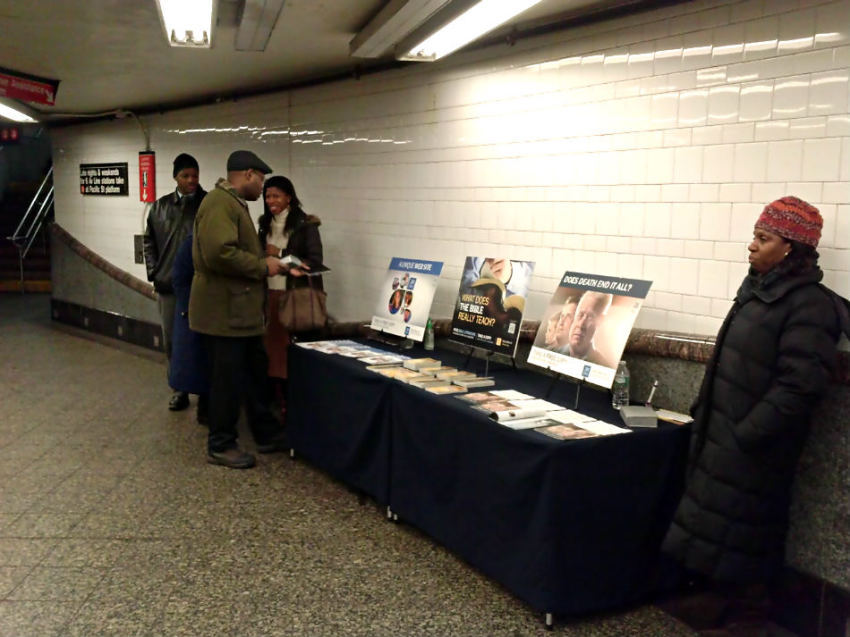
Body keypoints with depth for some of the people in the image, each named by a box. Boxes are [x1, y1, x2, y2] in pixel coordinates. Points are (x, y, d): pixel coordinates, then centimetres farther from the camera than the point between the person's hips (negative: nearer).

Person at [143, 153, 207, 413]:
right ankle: (180, 389, 23)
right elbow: (149, 241, 15)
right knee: (171, 340, 10)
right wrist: (154, 271, 7)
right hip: (168, 284, 4)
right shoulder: (160, 206, 9)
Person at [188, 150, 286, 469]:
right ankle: (220, 446, 14)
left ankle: (267, 434, 29)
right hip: (224, 311, -11)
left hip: (241, 311, 11)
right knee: (228, 380, 0)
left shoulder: (234, 203, 18)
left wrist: (266, 261, 12)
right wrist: (262, 267, -19)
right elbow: (219, 253, -29)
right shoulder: (219, 203, -17)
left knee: (255, 373, 17)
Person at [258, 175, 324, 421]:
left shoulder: (305, 224, -4)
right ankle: (282, 405, 13)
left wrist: (280, 255, -14)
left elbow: (315, 260, -10)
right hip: (271, 294, 5)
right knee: (273, 348, 4)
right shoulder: (266, 224, 14)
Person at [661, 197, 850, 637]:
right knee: (715, 520, 18)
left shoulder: (809, 303, -18)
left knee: (738, 527, 3)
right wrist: (704, 413, 16)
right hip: (721, 431, 9)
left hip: (752, 444, -9)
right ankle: (724, 596, 36)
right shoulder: (758, 289, 10)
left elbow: (798, 384, -25)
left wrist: (746, 434, -24)